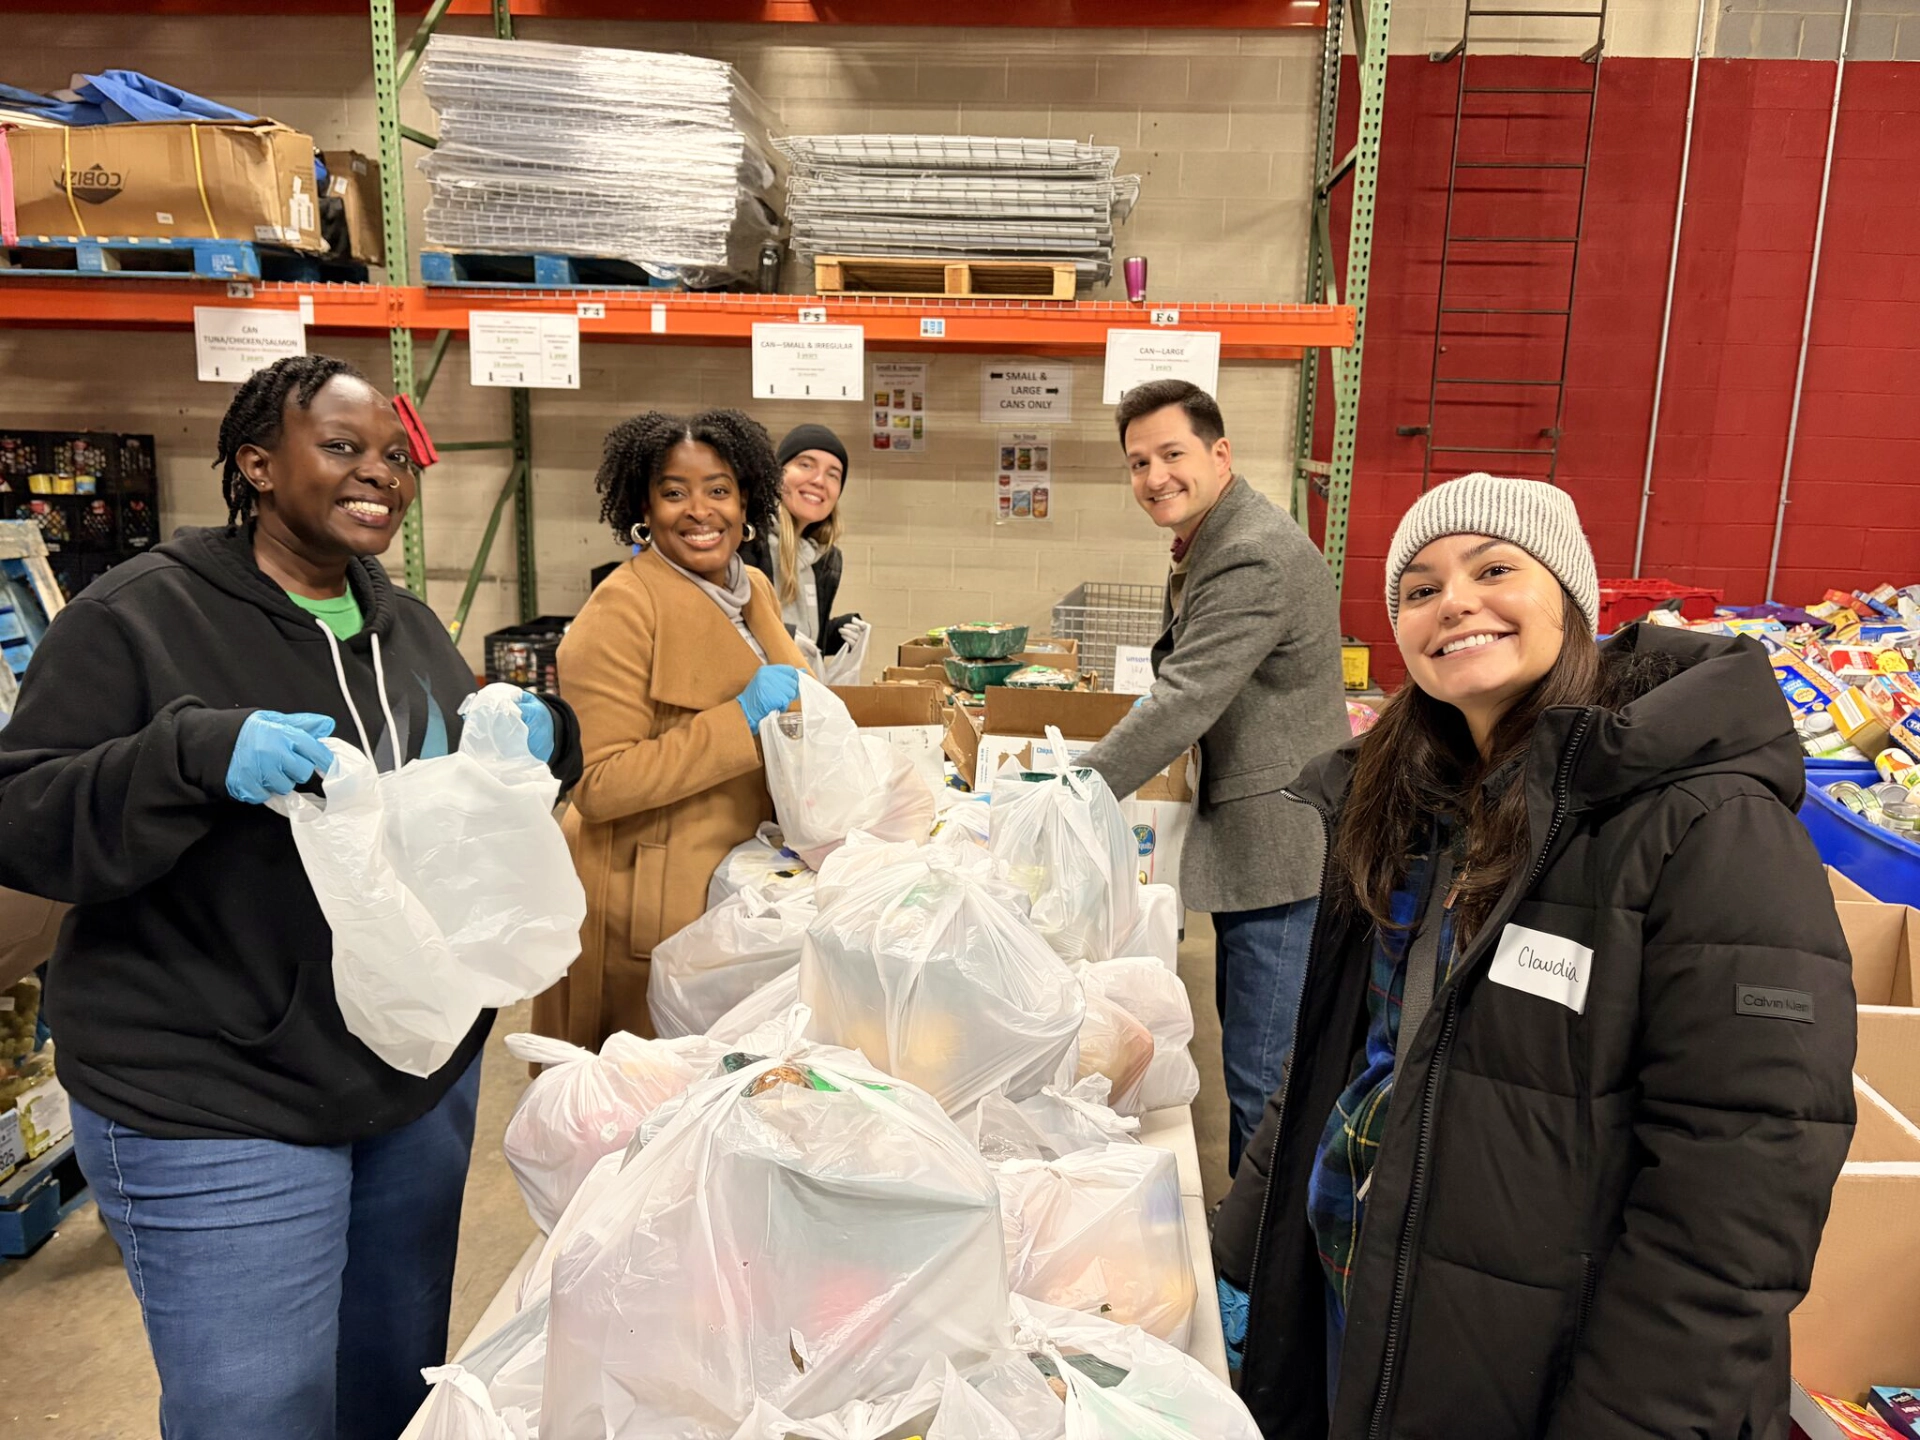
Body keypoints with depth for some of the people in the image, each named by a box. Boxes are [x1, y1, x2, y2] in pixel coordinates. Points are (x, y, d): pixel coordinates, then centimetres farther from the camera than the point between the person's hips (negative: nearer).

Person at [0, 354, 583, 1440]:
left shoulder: (408, 625, 7)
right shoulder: (139, 617, -10)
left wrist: (536, 734, -8)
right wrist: (197, 755, -30)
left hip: (424, 1072, 6)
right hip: (219, 1109, -6)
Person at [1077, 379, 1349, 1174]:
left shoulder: (1255, 558, -22)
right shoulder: (1209, 546, 13)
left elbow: (1182, 704, -26)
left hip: (1280, 841, -11)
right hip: (1251, 837, 11)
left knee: (1262, 1074, -3)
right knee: (1247, 1040, 23)